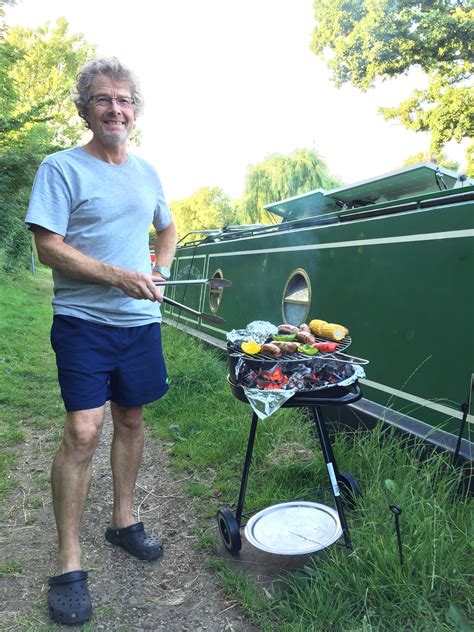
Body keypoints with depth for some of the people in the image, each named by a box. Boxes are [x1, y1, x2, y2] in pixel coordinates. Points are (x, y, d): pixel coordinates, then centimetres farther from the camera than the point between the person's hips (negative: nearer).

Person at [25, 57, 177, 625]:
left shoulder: (146, 173, 13)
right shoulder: (61, 168, -5)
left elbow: (167, 229, 27)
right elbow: (48, 248, -12)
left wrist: (159, 270, 7)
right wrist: (121, 276, -18)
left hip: (140, 321, 6)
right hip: (83, 321, -5)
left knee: (131, 420, 13)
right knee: (82, 431, -9)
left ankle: (123, 520, 32)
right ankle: (68, 563, 7)